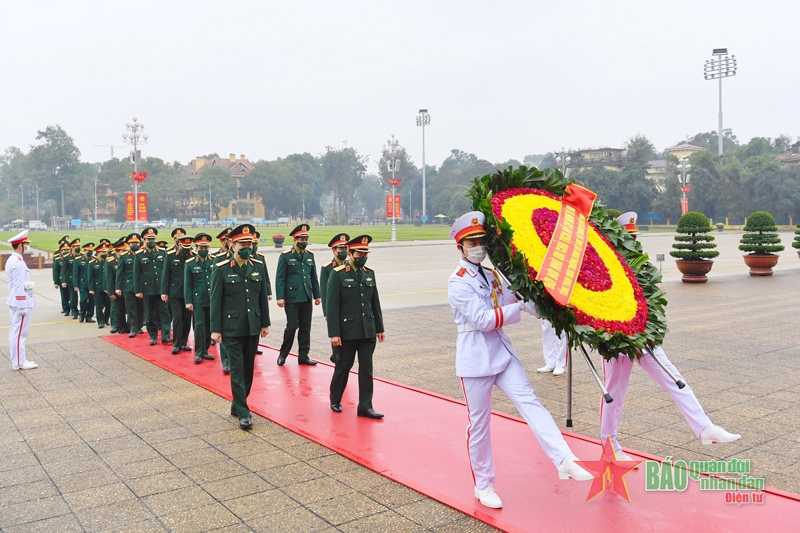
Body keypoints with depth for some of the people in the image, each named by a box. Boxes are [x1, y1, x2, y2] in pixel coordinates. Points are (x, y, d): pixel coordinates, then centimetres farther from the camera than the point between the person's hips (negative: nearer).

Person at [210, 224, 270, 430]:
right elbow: (215, 301, -6)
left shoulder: (258, 266, 5)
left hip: (253, 328, 5)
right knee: (237, 370, -3)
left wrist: (265, 323, 9)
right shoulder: (221, 269, -8)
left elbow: (263, 297, 10)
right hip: (232, 328, -4)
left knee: (248, 369, 13)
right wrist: (215, 329, -8)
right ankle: (243, 412, 3)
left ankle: (237, 404, 30)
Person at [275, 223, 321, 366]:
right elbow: (280, 278, -6)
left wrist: (317, 295, 13)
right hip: (292, 298, -5)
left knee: (305, 328, 7)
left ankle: (303, 356, 16)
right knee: (292, 326, -3)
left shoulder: (310, 255, 11)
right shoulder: (285, 256, -4)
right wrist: (280, 297, -12)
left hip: (307, 298, 5)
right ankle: (283, 354, 14)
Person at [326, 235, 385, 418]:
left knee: (367, 368, 5)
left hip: (368, 331, 4)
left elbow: (375, 303, 11)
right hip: (347, 331, -4)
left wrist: (380, 328, 10)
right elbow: (332, 306, -11)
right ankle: (335, 400, 30)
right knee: (343, 366, 10)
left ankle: (365, 406, 12)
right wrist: (333, 333, -15)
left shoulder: (369, 273, 7)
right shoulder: (338, 274, -9)